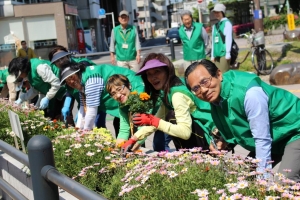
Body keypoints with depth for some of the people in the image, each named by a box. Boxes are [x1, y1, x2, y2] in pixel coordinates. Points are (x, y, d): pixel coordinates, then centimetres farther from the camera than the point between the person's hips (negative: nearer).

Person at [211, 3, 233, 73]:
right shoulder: (215, 25, 18)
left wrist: (227, 53, -14)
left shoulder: (227, 23, -2)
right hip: (216, 55, 7)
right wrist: (212, 55, 15)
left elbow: (228, 39, -8)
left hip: (224, 54, -7)